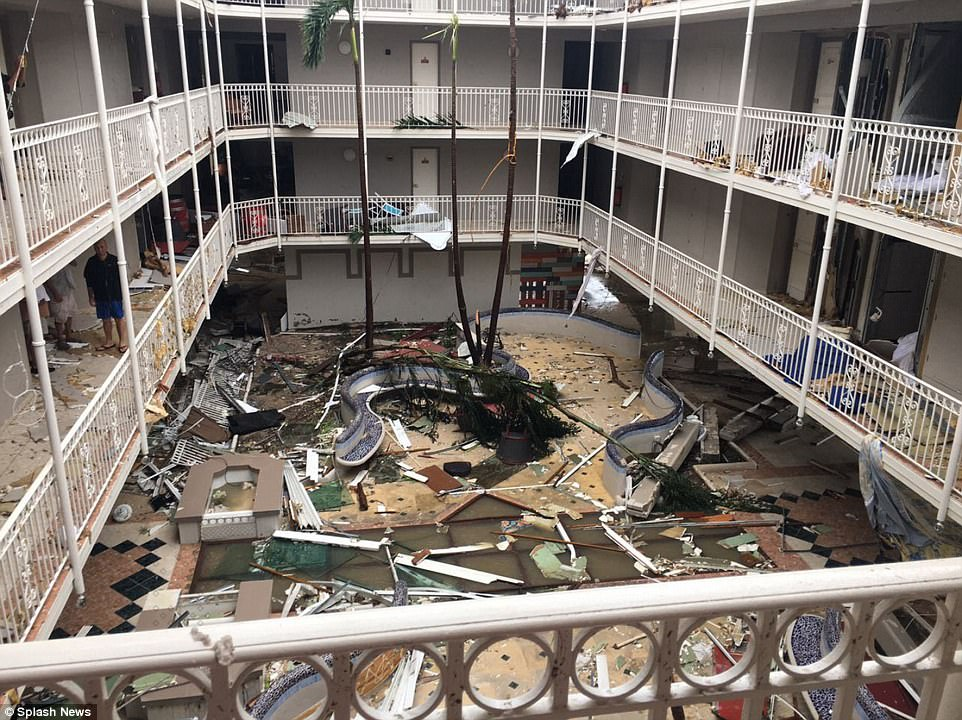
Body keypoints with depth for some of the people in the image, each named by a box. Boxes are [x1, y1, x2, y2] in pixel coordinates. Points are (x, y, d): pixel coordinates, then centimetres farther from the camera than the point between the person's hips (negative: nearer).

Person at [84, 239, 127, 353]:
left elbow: (122, 279, -2)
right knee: (106, 319, 13)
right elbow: (89, 283, 5)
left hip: (116, 296, -2)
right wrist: (91, 298, 5)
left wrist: (123, 294, -4)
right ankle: (109, 341, 27)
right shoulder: (91, 263, -1)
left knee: (119, 318, 3)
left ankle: (123, 342, 13)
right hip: (101, 297, 2)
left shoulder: (114, 260, -7)